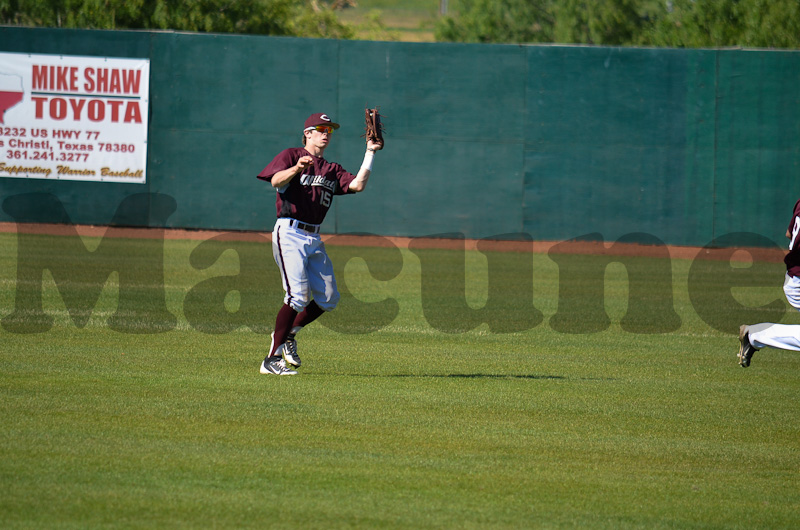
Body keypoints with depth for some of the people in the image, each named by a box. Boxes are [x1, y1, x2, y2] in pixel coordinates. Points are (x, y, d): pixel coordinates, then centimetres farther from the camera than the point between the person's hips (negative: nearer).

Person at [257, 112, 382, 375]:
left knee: (328, 297, 7)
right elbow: (276, 181, -18)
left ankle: (287, 334, 25)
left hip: (314, 239, 7)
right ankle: (272, 359, -15)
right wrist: (296, 169, -37)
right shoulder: (291, 155, 1)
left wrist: (370, 153, 3)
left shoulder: (332, 170, 18)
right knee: (298, 295, -18)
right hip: (289, 233, -7)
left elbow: (357, 185, 2)